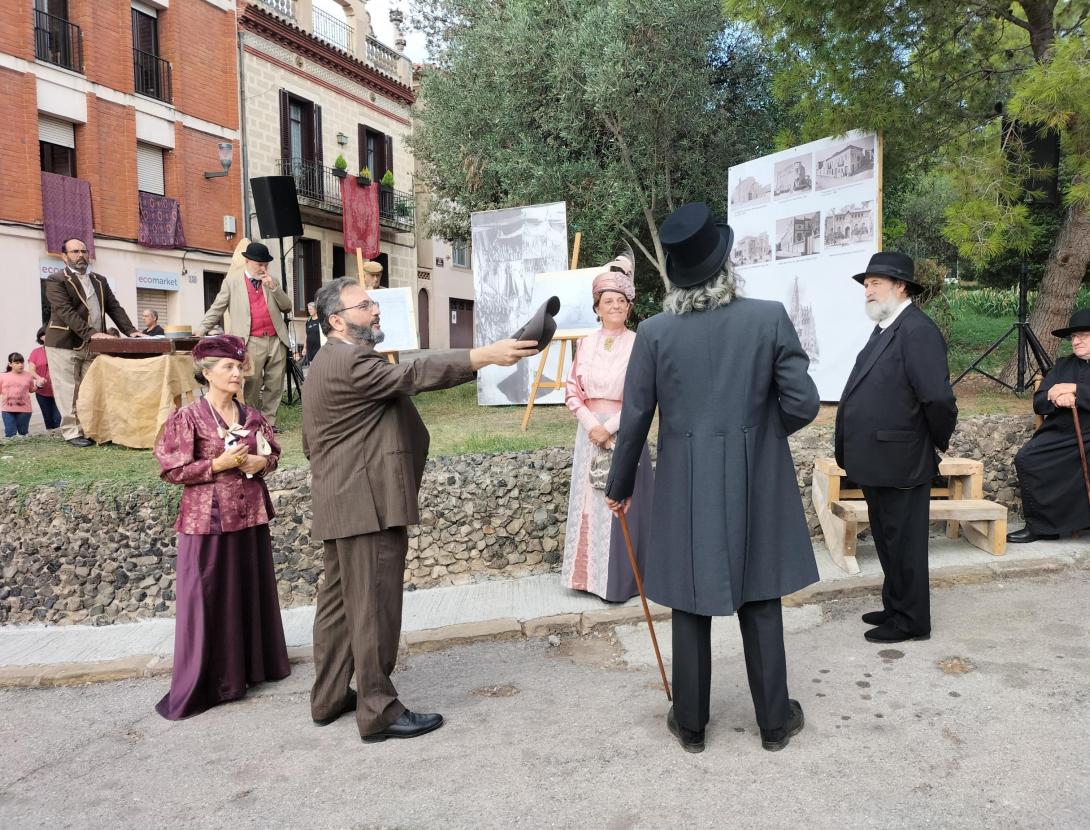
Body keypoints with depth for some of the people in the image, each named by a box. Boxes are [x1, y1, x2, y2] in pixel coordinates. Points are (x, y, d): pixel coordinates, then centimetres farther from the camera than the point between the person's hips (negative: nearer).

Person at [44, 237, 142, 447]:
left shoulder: (100, 280, 15)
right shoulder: (56, 280, -5)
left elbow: (114, 308, 12)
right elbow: (66, 311, -17)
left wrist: (130, 331, -5)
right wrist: (91, 333, -27)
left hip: (92, 345, 5)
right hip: (64, 344, -5)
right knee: (69, 390, -2)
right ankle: (72, 432, 4)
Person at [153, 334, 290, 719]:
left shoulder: (251, 415, 6)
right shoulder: (188, 418, -9)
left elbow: (273, 453, 15)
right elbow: (172, 469, -9)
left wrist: (261, 463, -7)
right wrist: (218, 464, -18)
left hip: (250, 515, 5)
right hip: (208, 518, -5)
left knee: (252, 591, 13)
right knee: (208, 598, 0)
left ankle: (254, 663, 30)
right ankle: (201, 684, 11)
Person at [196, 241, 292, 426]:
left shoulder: (271, 281, 17)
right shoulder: (232, 280, 8)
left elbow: (287, 307, 11)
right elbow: (217, 308, 9)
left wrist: (273, 287, -2)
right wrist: (201, 328, 2)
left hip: (277, 340, 4)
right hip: (252, 342, -3)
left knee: (275, 386, 4)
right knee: (251, 386, -4)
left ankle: (268, 423, 13)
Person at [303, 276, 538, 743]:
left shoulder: (328, 363, 19)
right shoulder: (349, 362, -16)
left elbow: (310, 441, 24)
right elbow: (415, 374, -28)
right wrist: (487, 355, -31)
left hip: (342, 506, 11)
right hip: (368, 506, -11)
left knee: (339, 602, 16)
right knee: (374, 608, -4)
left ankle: (329, 698, 26)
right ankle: (379, 712, 5)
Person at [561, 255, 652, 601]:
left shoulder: (638, 344, -5)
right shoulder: (586, 343, 8)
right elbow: (572, 390, 6)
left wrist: (609, 427, -15)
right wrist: (591, 424, -9)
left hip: (622, 433, -4)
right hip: (589, 432, 4)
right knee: (588, 502, 8)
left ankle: (619, 578, 11)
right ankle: (589, 573, 19)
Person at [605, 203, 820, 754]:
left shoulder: (654, 332, -7)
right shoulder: (770, 318, -8)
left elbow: (634, 421, -3)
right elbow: (803, 403, -8)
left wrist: (619, 487, 10)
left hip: (686, 487, 0)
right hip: (755, 484, 0)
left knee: (691, 607, 11)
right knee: (760, 604, 13)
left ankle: (690, 724, 25)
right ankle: (774, 721, 27)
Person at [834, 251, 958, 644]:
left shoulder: (917, 330, -17)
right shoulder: (883, 330, 15)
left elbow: (938, 398, -23)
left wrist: (937, 443, -9)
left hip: (899, 463, -9)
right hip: (877, 462, 9)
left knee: (903, 545, 4)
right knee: (888, 542, 20)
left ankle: (910, 621, 18)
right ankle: (895, 607, 35)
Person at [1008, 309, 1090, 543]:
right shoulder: (1063, 365, 19)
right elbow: (1038, 403, 9)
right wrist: (1056, 399, -13)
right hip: (1059, 435, 5)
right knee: (1026, 459, -18)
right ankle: (1039, 526, -8)